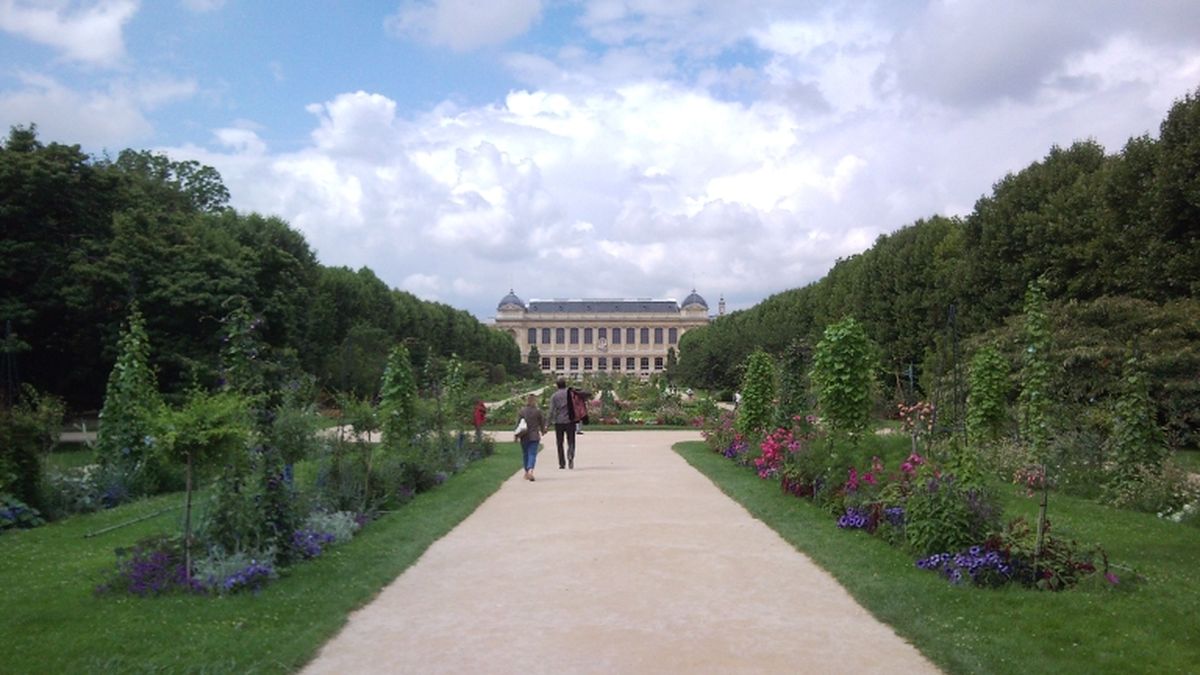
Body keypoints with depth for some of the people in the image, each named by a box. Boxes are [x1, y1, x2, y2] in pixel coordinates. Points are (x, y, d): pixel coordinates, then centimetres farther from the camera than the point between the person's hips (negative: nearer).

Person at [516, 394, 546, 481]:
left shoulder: (521, 411, -3)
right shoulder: (538, 411, -5)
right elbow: (542, 423, 5)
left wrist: (517, 435, 6)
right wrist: (543, 431, 25)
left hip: (524, 437, 2)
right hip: (534, 436, -2)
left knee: (526, 454, 16)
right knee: (532, 454, -4)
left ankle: (527, 472, 26)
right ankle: (530, 470, -26)